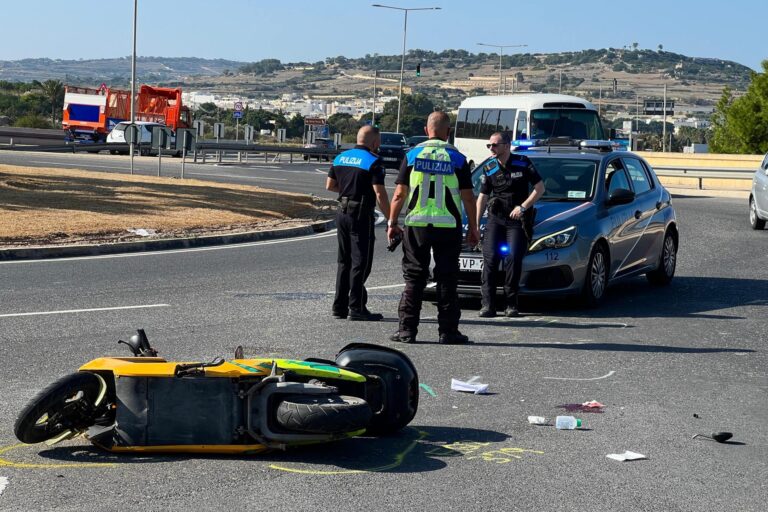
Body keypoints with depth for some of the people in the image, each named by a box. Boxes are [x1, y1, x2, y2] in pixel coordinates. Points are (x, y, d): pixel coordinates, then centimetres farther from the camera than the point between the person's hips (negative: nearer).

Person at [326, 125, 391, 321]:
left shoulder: (341, 157, 10)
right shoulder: (373, 161, -11)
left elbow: (330, 185, 16)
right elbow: (380, 194, -17)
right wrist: (390, 220, -13)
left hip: (342, 213, 7)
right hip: (361, 215, -7)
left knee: (344, 261, 14)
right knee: (360, 262, -2)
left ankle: (340, 306, 15)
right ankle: (356, 308, -3)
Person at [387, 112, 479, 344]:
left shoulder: (412, 155, 2)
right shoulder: (457, 159, -1)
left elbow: (399, 194, 0)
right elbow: (468, 197, 0)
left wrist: (392, 223, 9)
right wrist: (473, 228, 9)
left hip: (416, 224, 1)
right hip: (448, 226, -1)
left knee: (414, 278, 7)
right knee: (447, 279, 6)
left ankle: (407, 329, 5)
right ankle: (448, 331, 6)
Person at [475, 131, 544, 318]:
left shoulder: (523, 164, 0)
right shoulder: (489, 169, 7)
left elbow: (540, 187, 1)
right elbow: (483, 197, 12)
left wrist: (523, 207, -9)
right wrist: (476, 223, 6)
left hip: (517, 220, -2)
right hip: (495, 218, 2)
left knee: (513, 259, -9)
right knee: (490, 258, -11)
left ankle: (511, 305, 0)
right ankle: (488, 305, -12)